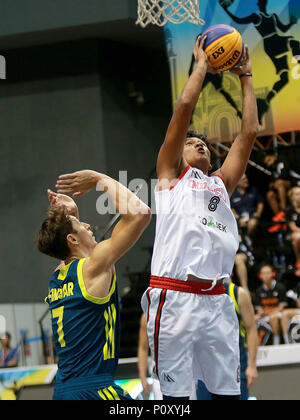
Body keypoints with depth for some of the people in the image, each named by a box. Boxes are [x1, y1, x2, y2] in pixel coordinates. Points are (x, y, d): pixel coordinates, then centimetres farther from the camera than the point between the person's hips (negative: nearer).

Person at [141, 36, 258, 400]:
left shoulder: (221, 183, 25)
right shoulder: (170, 175, 14)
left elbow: (249, 132, 22)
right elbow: (184, 107, 6)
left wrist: (245, 76, 25)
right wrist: (202, 65, 15)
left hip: (216, 300, 5)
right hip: (174, 297, -5)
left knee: (228, 391, 4)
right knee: (175, 392, -5)